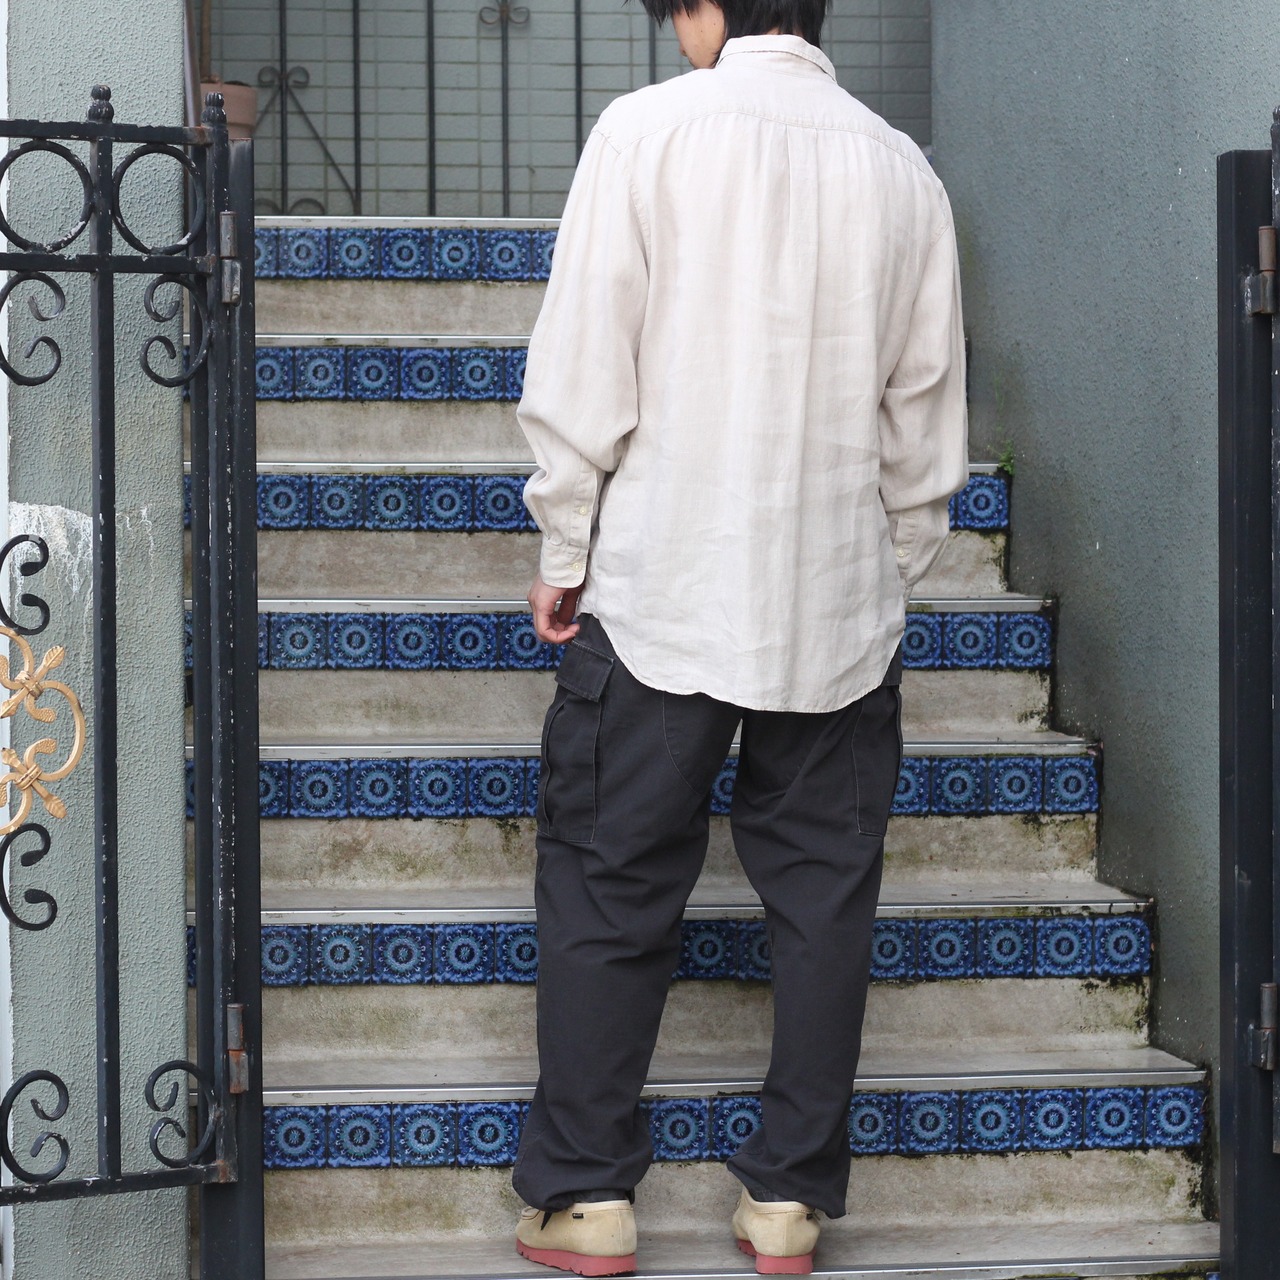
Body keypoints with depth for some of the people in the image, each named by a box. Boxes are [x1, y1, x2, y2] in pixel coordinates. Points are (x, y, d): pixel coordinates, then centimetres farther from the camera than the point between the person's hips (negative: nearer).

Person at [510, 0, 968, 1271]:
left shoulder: (648, 131, -8)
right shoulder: (900, 168, 3)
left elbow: (578, 371, -9)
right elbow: (926, 415, 8)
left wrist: (564, 550, 2)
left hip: (662, 593, -3)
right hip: (838, 609, 3)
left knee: (607, 890, 6)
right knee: (822, 897, 10)